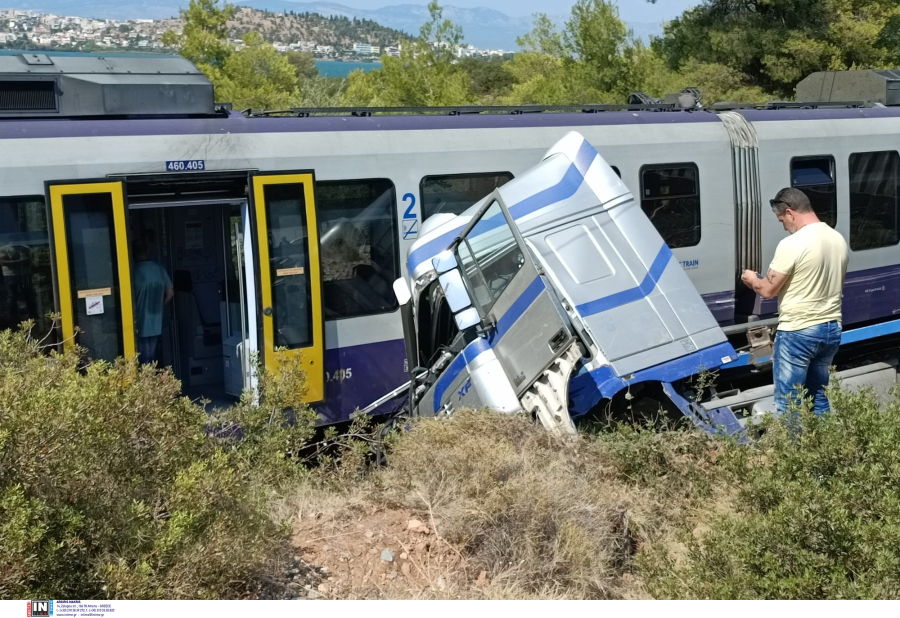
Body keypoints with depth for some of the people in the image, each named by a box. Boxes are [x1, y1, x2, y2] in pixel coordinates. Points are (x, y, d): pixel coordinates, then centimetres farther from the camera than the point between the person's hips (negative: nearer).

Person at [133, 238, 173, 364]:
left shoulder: (135, 271, -17)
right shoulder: (160, 269, 0)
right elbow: (170, 293, 10)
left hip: (141, 325, -5)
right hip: (156, 324, 5)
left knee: (144, 362, 1)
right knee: (152, 359, 16)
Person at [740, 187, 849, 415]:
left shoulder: (792, 244, -18)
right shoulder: (838, 239, 7)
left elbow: (768, 290, -13)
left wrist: (752, 279, 8)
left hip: (798, 332, -8)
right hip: (832, 329, 8)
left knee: (788, 404, 1)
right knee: (819, 397, 17)